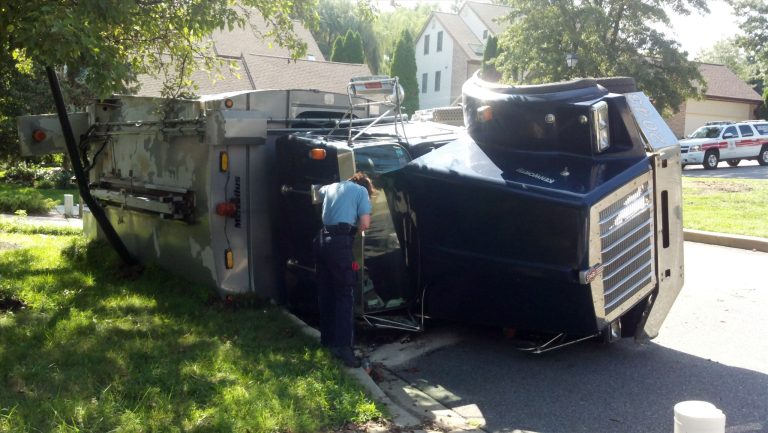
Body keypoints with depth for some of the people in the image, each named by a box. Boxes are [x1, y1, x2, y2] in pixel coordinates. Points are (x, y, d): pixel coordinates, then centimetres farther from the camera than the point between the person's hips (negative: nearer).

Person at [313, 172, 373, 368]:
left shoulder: (331, 187, 23)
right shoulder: (361, 191, 5)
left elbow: (319, 191, 48)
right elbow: (365, 224, -4)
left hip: (322, 239, 7)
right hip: (340, 242, -7)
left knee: (325, 292, 15)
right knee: (345, 294, -6)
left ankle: (327, 338, 24)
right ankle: (342, 346, -13)